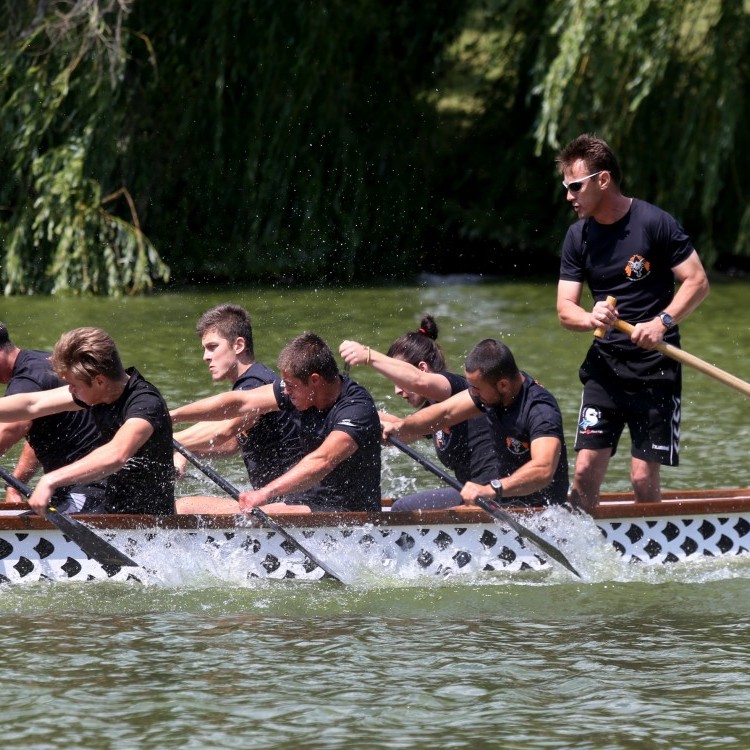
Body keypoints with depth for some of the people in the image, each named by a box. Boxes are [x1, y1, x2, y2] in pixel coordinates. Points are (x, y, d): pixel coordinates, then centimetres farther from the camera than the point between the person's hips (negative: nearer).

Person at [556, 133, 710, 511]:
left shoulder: (654, 223, -10)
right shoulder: (578, 236, 5)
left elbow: (698, 282, -8)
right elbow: (565, 309, 4)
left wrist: (662, 322, -22)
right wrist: (591, 318, -19)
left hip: (655, 367, -4)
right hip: (605, 364, 4)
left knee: (644, 479, -5)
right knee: (586, 471, -6)